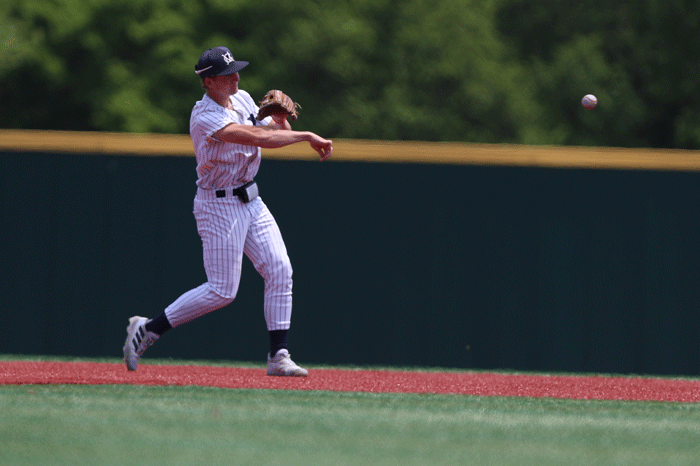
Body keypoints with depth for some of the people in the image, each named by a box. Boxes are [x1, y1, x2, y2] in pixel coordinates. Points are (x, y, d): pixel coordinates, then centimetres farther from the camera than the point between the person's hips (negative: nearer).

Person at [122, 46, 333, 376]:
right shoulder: (205, 117, -23)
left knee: (279, 271, -2)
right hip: (219, 206, -8)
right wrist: (307, 137, -30)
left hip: (250, 201, 8)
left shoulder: (242, 99, 5)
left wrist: (279, 119, -8)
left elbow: (270, 131, 15)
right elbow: (259, 138, -32)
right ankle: (147, 330, 4)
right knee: (222, 291, -8)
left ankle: (278, 356, 0)